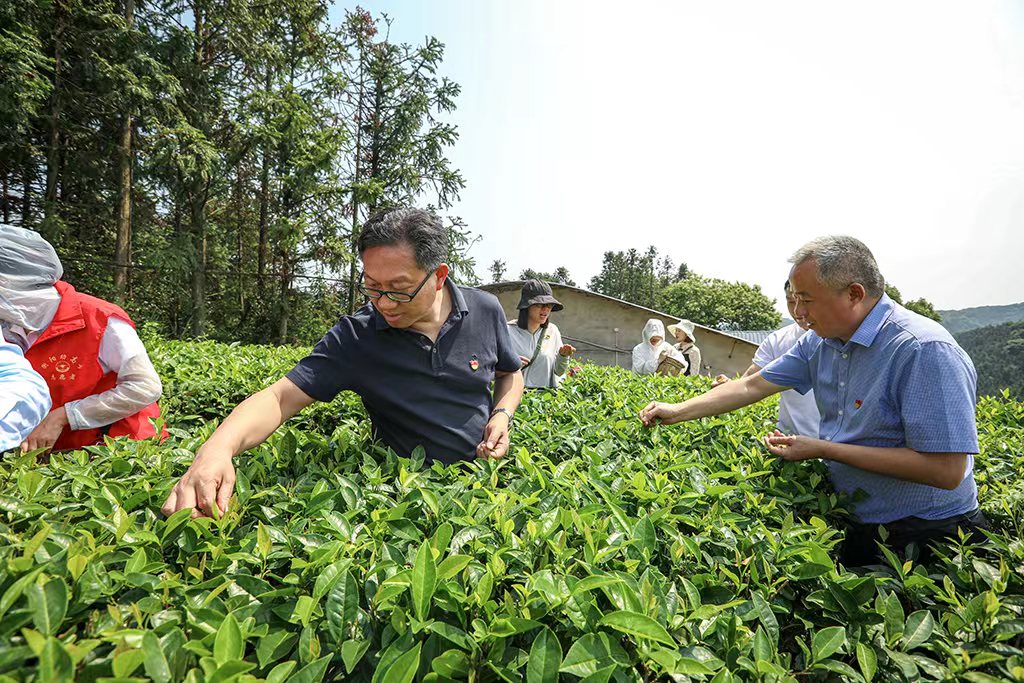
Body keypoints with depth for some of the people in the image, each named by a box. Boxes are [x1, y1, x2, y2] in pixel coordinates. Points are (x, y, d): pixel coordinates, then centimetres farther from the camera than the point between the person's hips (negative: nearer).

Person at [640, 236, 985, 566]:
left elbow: (947, 471, -28)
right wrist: (677, 411, -1)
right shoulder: (820, 342, -3)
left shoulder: (924, 350, -26)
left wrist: (823, 450, -25)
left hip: (924, 535, -6)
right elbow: (752, 386, 2)